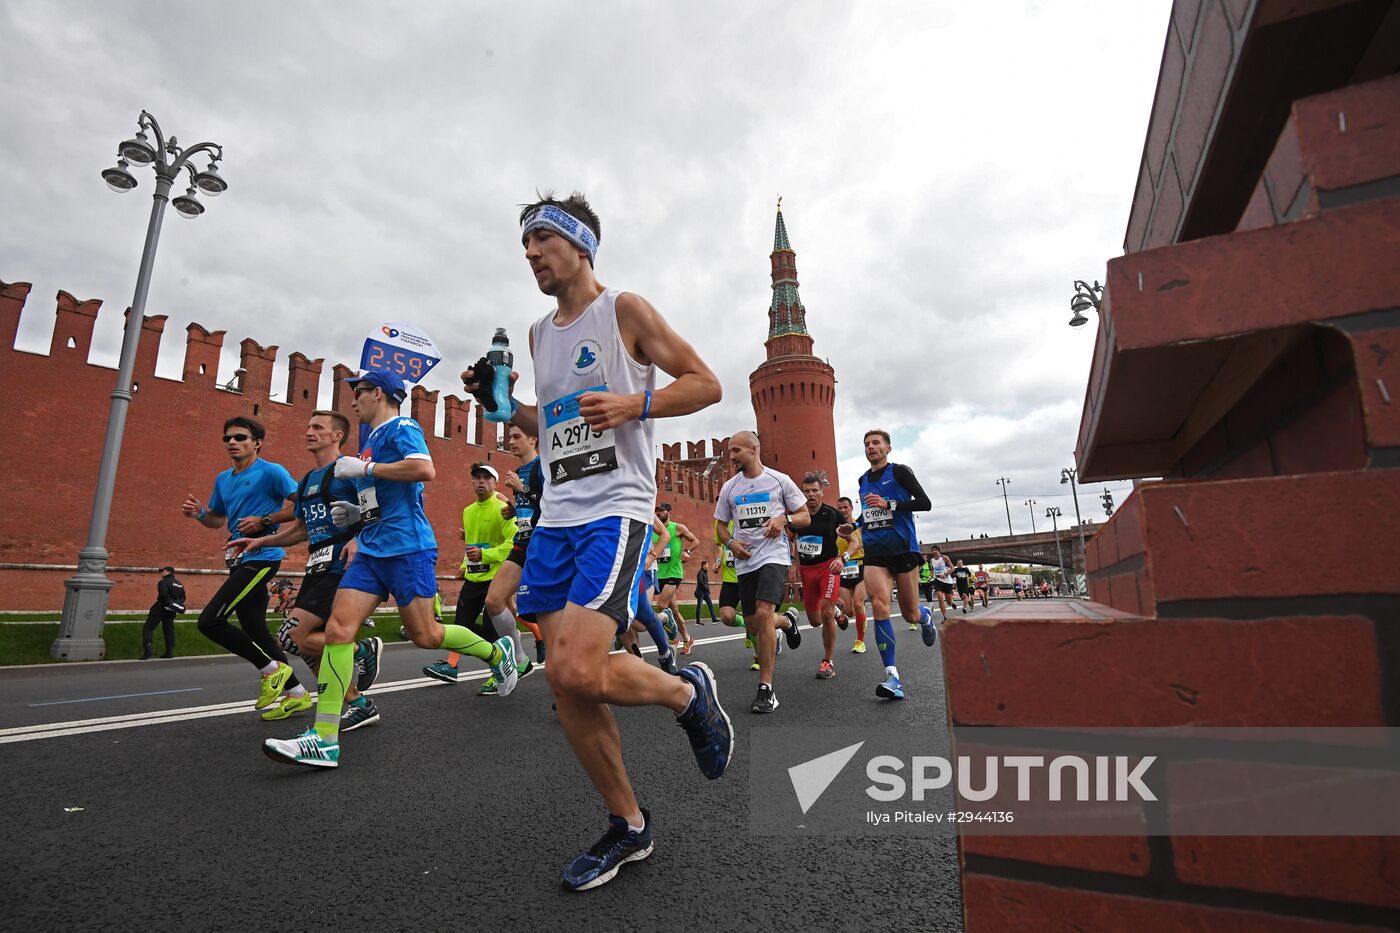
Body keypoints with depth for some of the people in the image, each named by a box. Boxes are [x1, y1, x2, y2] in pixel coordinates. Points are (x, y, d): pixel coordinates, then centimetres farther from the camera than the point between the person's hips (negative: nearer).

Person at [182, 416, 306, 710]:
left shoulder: (271, 471, -7)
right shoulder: (223, 479, 17)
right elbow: (217, 520, 27)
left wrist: (264, 521, -18)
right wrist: (199, 513, 7)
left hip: (262, 557, -9)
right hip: (240, 561, 9)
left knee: (210, 621, -15)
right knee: (256, 631, 9)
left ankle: (273, 669, 0)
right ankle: (296, 693, 18)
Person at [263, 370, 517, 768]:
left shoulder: (401, 428, -5)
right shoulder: (371, 440, 22)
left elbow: (425, 469, -25)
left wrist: (365, 469, -17)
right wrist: (357, 512, 15)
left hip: (407, 547, -8)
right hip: (372, 550, 9)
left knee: (424, 635, -1)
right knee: (338, 628, -5)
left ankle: (497, 652, 24)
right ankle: (324, 740, -3)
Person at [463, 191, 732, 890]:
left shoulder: (625, 310, 1)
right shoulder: (539, 333, 20)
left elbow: (705, 383, -2)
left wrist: (632, 404, -16)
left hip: (615, 508, -7)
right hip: (555, 517, 7)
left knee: (576, 671, -22)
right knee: (566, 684, 4)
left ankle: (689, 693, 8)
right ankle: (628, 827, 22)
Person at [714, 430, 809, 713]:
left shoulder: (779, 480, 1)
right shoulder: (729, 487, 10)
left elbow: (805, 517, 5)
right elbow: (721, 525, 17)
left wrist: (784, 519, -15)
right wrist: (730, 543, -4)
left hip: (774, 555, -5)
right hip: (745, 562, 5)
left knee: (763, 614, -22)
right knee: (754, 623, 9)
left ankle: (766, 689, -12)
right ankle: (787, 620, 45)